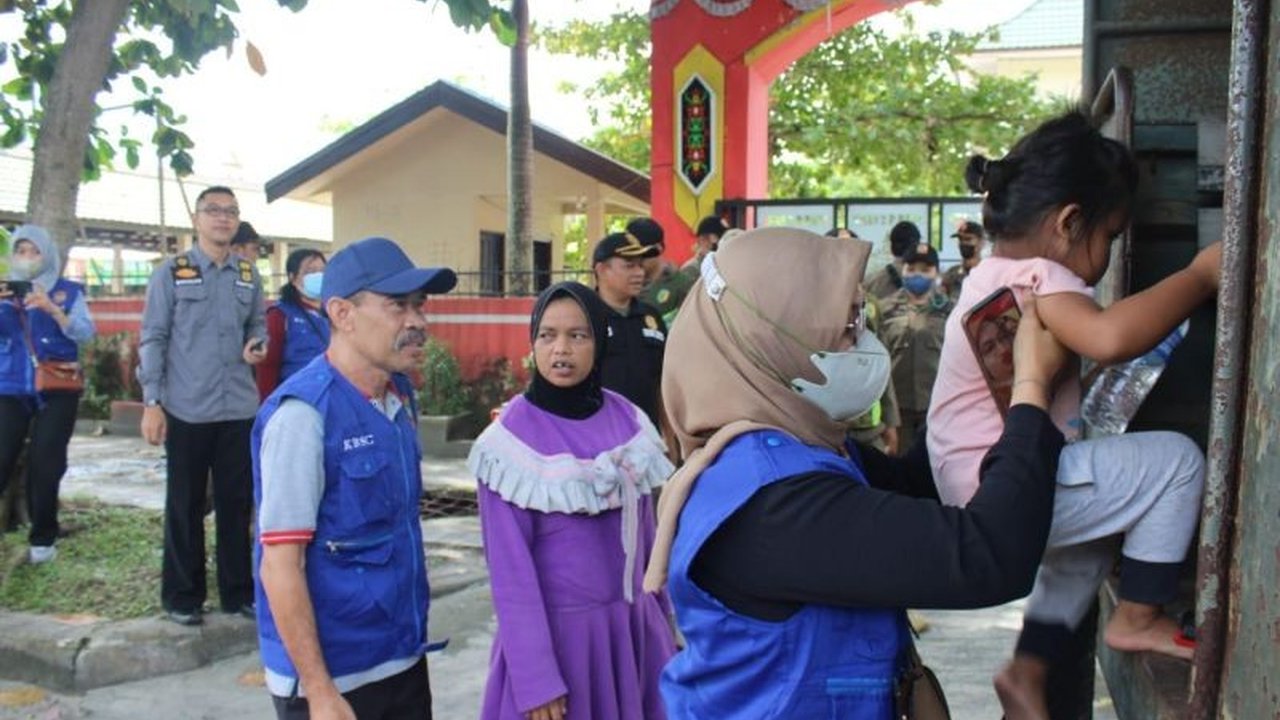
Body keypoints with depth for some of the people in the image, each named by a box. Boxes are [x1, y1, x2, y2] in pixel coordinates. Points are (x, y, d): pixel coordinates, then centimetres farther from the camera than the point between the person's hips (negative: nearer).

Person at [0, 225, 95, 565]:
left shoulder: (68, 291, 5)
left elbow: (85, 334, -7)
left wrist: (53, 310, -22)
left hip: (56, 390, -2)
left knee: (45, 466, -1)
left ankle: (43, 538, 11)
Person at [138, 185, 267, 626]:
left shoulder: (249, 277, 10)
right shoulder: (171, 273, -2)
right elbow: (152, 339, -4)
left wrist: (257, 345, -7)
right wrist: (151, 402, -10)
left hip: (240, 409, 4)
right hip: (187, 410, -3)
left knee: (237, 502, 10)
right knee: (184, 505, 6)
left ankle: (239, 590, 21)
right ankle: (182, 595, 17)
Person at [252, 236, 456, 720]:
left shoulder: (401, 396, 3)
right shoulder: (304, 411, -20)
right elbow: (280, 564, -19)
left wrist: (410, 635, 16)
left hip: (404, 657, 7)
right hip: (333, 674, -7)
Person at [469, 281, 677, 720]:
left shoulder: (628, 419, 1)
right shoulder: (511, 440, -13)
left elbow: (644, 531, 9)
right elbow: (510, 567, -12)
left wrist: (662, 618, 14)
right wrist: (535, 679, -13)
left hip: (635, 625, 5)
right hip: (556, 628, -4)